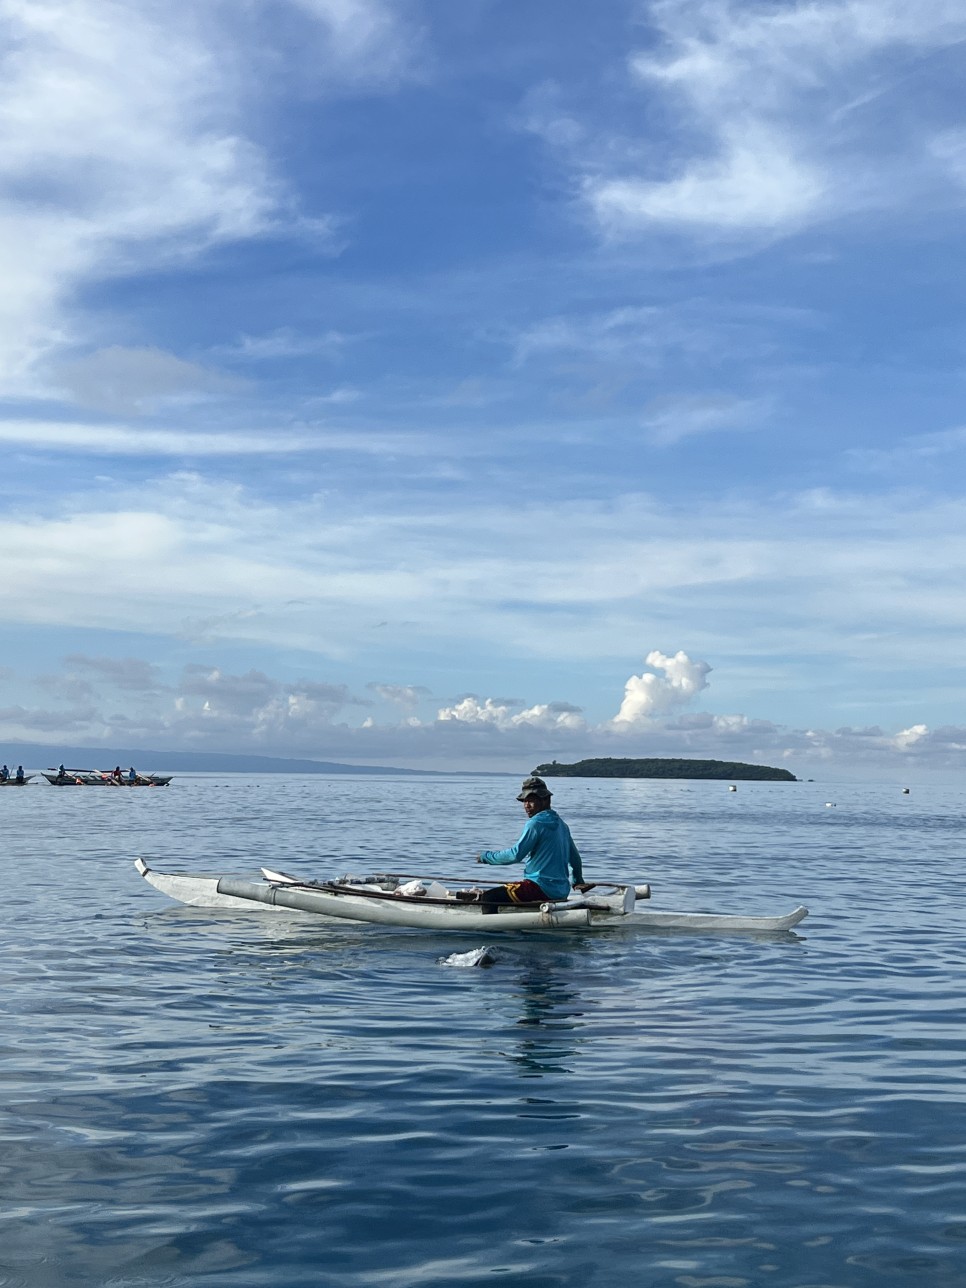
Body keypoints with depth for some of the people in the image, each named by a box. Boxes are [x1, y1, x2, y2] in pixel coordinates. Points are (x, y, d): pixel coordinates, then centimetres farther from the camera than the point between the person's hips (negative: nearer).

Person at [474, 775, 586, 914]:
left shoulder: (536, 823, -12)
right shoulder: (561, 824, 15)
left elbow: (516, 854, -18)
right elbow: (575, 857, 25)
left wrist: (486, 856, -5)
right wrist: (578, 881, 42)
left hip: (542, 889, -10)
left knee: (488, 898, -13)